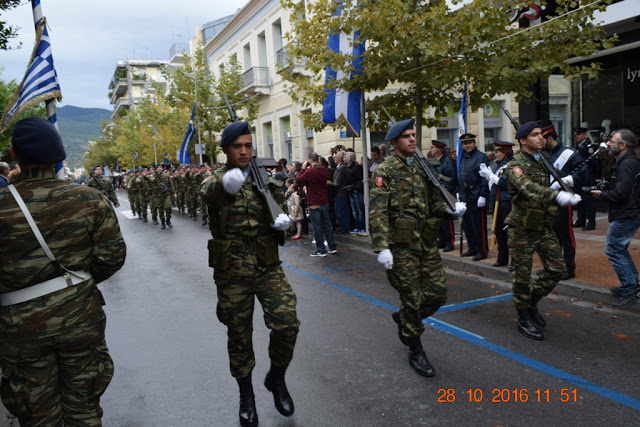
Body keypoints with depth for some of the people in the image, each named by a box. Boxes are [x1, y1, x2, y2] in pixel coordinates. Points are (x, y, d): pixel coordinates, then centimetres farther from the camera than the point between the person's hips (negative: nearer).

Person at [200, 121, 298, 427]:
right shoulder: (216, 180, -4)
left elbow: (281, 211, 16)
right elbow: (209, 192, -30)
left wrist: (283, 222, -11)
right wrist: (226, 182, -55)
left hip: (268, 267, 1)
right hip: (232, 274, -1)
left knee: (287, 324, -12)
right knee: (239, 336, 11)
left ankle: (276, 378, 18)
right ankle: (246, 394, 34)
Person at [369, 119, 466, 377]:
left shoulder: (423, 169, 13)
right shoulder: (385, 171, -8)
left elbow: (433, 202, 19)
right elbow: (377, 213, -15)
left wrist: (450, 209, -4)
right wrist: (382, 248, -22)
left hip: (426, 242, 6)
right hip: (401, 245, -6)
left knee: (438, 292, 7)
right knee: (412, 298, 3)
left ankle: (403, 318, 34)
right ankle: (415, 351, 21)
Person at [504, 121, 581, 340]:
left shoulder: (544, 160, 11)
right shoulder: (516, 165, -14)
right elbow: (529, 189, -34)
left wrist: (568, 194, 3)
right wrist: (557, 195, -48)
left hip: (545, 226, 7)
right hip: (523, 229, -7)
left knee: (556, 269, 5)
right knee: (523, 275, 3)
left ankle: (532, 301, 27)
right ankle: (524, 319, 18)